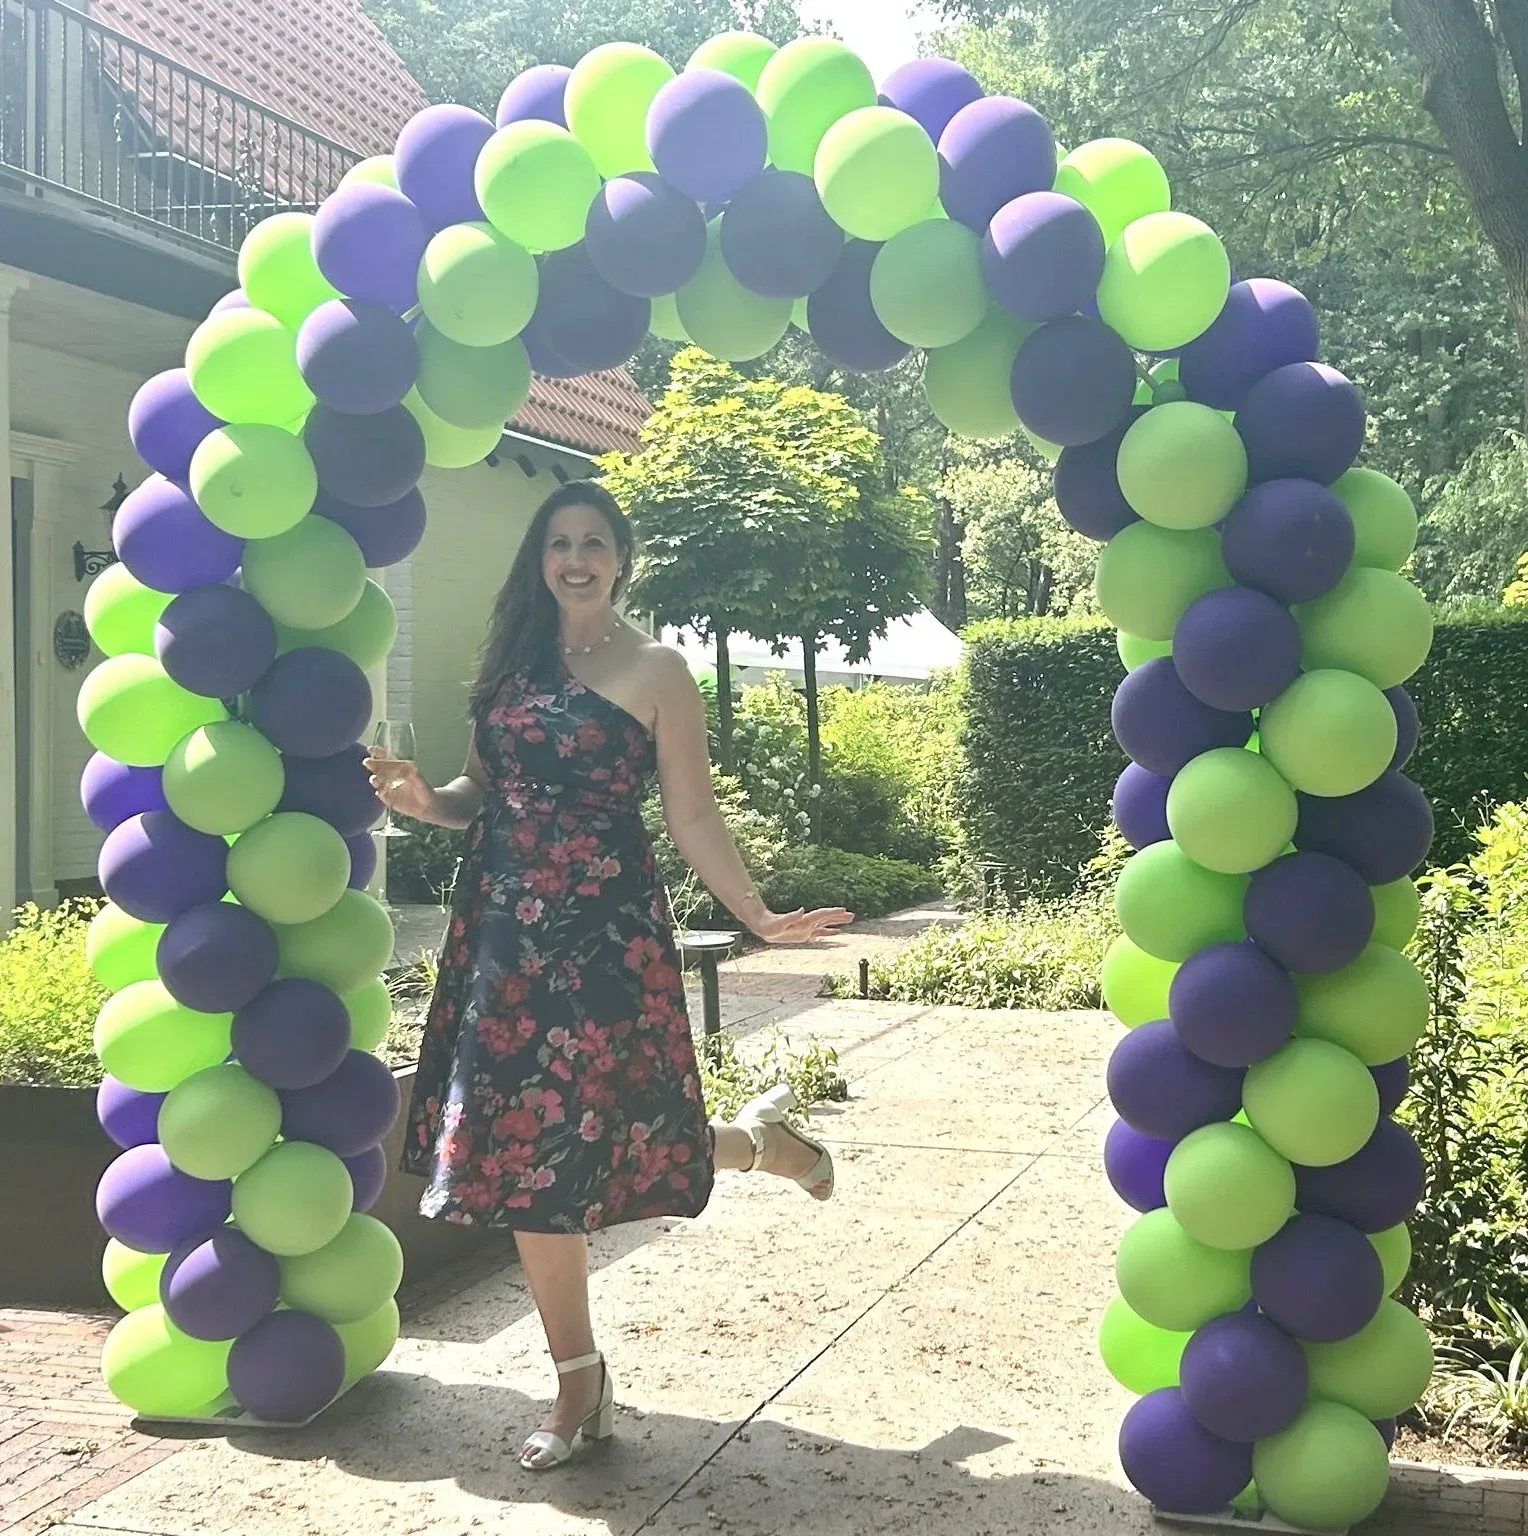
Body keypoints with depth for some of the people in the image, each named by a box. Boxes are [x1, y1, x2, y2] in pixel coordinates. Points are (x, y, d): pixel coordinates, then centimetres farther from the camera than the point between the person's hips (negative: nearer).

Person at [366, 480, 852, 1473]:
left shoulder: (654, 670, -2)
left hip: (604, 931, -5)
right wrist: (421, 800, -4)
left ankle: (754, 1142, 25)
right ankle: (580, 1384, 20)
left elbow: (692, 815, -3)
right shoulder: (513, 660, 13)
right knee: (529, 1156, 6)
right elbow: (484, 794, 17)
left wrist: (757, 916, -11)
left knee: (573, 1140, -5)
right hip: (503, 926, 6)